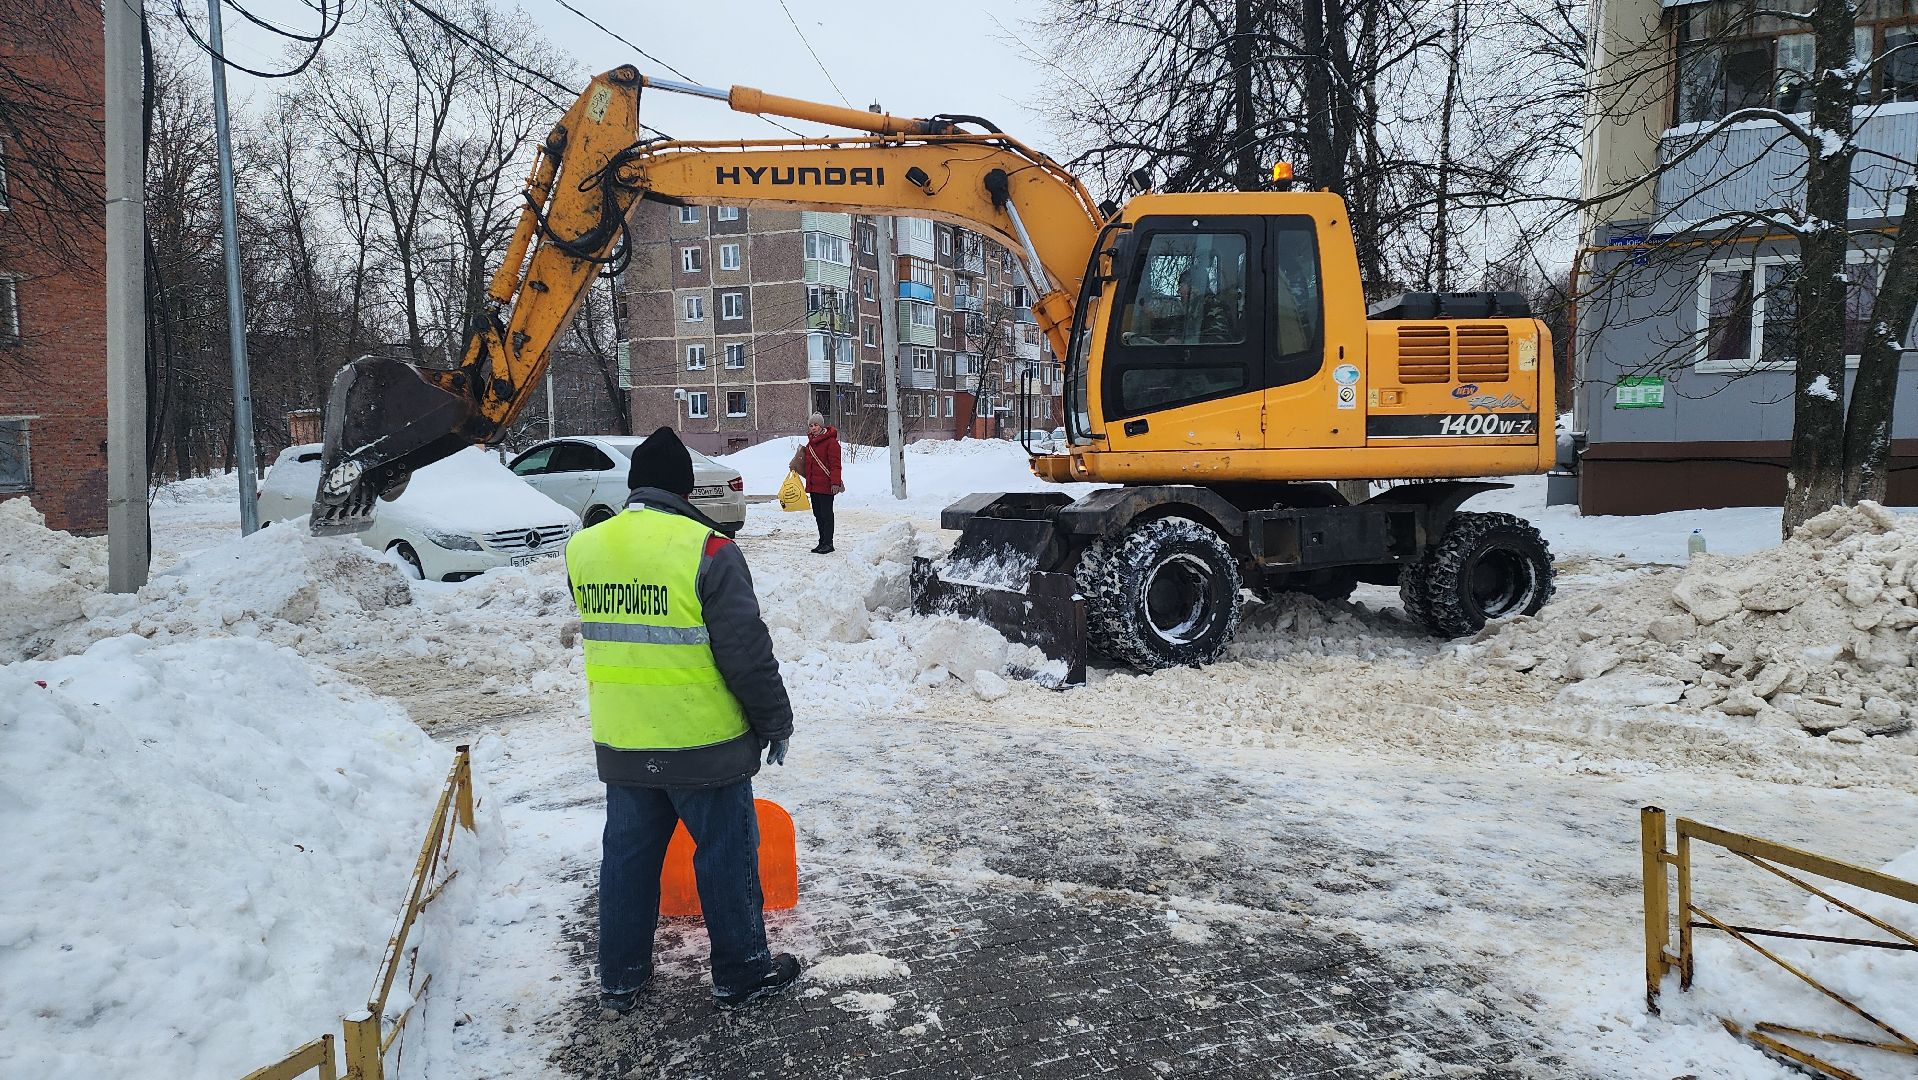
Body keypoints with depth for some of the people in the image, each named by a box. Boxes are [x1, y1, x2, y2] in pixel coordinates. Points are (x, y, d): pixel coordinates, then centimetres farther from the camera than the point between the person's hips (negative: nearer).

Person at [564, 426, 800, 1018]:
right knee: (725, 855, 11)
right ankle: (741, 972, 24)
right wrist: (776, 722, -3)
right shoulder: (706, 549, -17)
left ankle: (618, 981, 29)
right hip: (704, 743, -5)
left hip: (620, 745, 5)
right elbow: (747, 652, -15)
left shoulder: (583, 548, 2)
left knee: (627, 854, 18)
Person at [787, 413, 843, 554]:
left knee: (826, 514, -3)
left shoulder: (830, 441, -11)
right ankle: (822, 542, 22)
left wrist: (835, 482, -21)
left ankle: (828, 543, 4)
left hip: (826, 485, -9)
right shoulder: (810, 442, 16)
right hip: (813, 485, 9)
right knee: (818, 515, 13)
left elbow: (835, 464, -15)